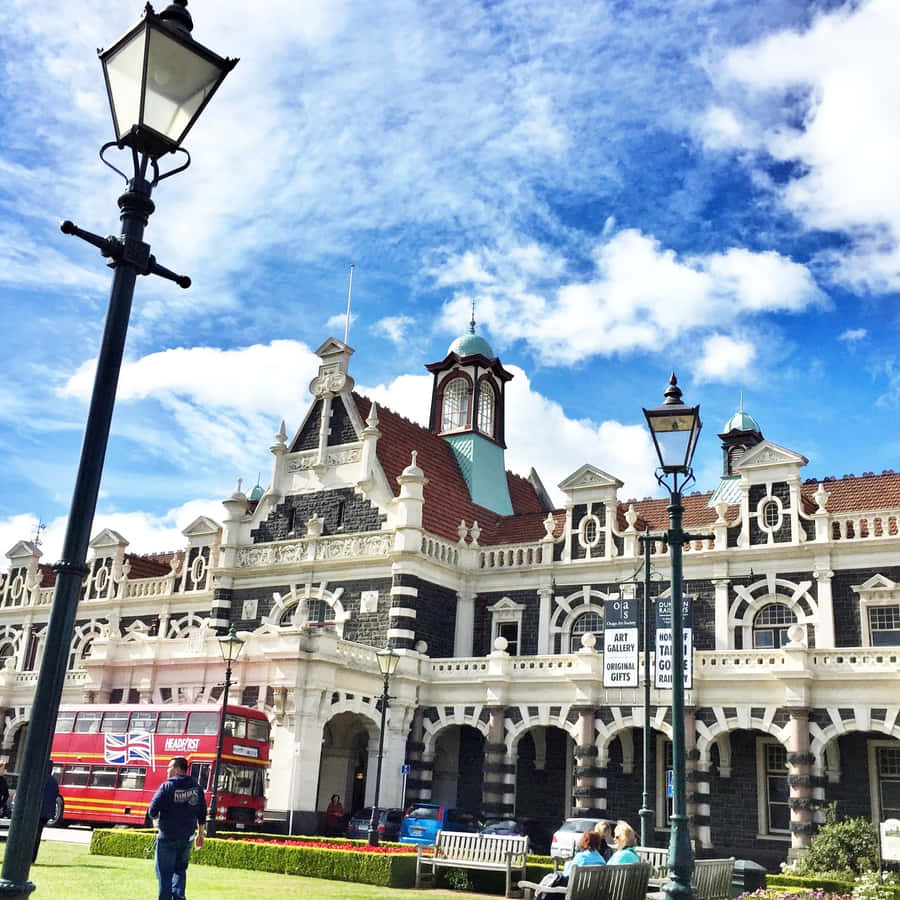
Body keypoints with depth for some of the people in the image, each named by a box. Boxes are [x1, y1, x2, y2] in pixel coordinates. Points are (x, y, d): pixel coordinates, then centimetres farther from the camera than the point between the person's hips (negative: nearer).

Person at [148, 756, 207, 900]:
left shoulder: (167, 786, -11)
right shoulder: (196, 787, 5)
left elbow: (152, 811, -14)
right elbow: (202, 813, 8)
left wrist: (156, 816, 9)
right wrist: (201, 834, 15)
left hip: (167, 837, -5)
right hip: (187, 837, 5)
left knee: (164, 872, 5)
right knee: (180, 869, 18)